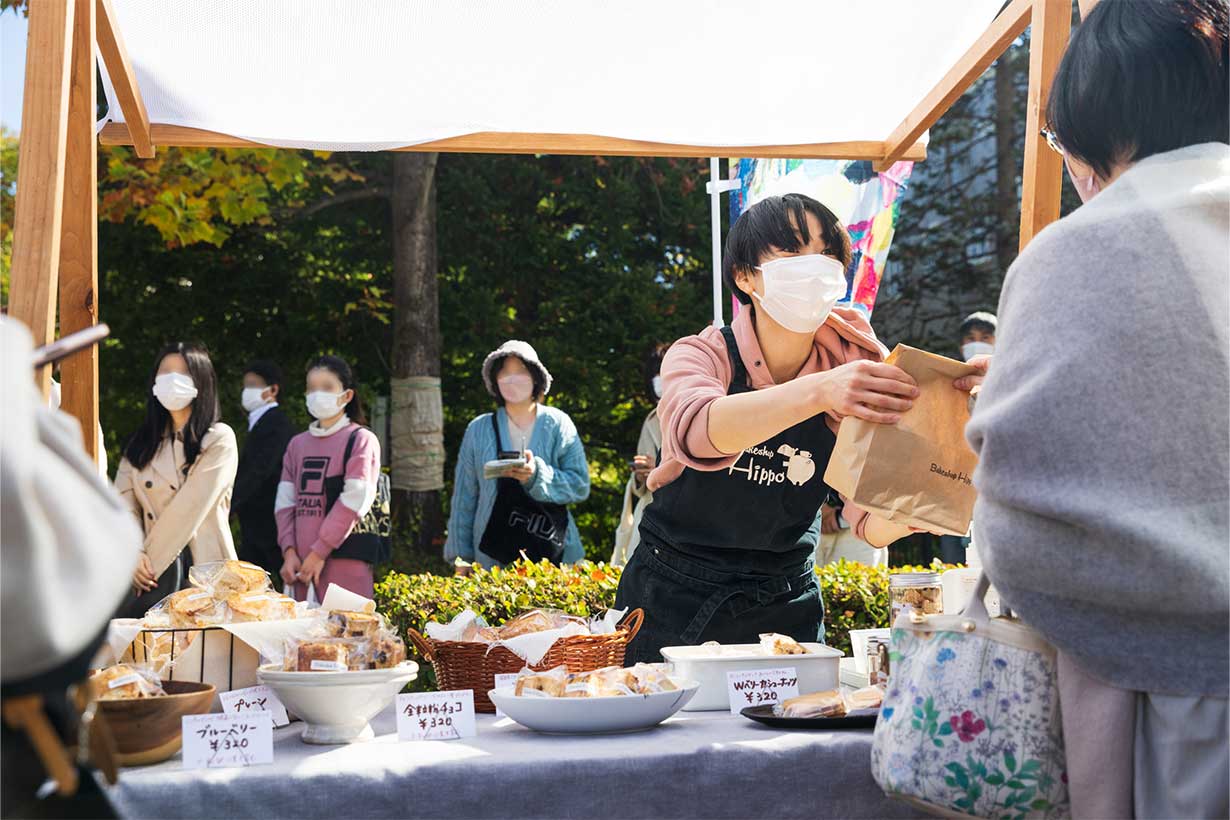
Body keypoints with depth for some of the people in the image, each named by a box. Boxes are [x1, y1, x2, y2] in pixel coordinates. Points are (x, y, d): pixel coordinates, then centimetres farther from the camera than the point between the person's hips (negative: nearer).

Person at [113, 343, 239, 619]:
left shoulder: (219, 439, 0)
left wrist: (150, 561, -9)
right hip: (153, 575, 3)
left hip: (203, 568, -3)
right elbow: (123, 504, 5)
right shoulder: (141, 443, 16)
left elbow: (191, 506, -8)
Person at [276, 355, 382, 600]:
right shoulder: (297, 444, 17)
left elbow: (353, 502, -10)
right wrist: (289, 551, -3)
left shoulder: (361, 440, -2)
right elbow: (285, 501, 11)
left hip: (344, 563, -5)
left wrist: (319, 552, -13)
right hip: (300, 565, 5)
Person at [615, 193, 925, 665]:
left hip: (785, 605, 2)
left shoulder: (853, 370, -5)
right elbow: (696, 430, -38)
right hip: (674, 604, -2)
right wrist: (818, 391, -53)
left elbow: (871, 524, -12)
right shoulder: (700, 356, -12)